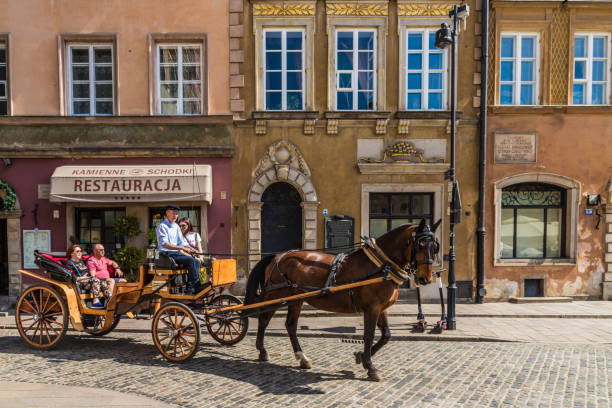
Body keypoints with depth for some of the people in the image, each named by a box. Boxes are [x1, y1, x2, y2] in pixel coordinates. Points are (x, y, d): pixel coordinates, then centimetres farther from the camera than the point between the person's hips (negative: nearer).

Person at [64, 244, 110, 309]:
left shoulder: (82, 261, 30)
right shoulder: (69, 263, 5)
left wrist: (91, 275, 14)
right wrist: (81, 278, -13)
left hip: (88, 279, 7)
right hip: (79, 283, -7)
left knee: (103, 282, -22)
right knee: (96, 280, -35)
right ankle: (96, 301, -46)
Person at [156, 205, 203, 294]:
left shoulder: (176, 226, 18)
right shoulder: (162, 226, -7)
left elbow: (182, 242, 18)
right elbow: (164, 244, -21)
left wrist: (191, 249, -2)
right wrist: (182, 248, -29)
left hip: (177, 254, 8)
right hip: (167, 255, -8)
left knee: (196, 261, -12)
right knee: (191, 260, -26)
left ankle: (190, 287, -14)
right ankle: (197, 286, -24)